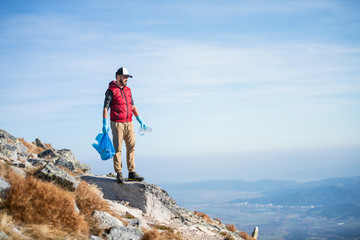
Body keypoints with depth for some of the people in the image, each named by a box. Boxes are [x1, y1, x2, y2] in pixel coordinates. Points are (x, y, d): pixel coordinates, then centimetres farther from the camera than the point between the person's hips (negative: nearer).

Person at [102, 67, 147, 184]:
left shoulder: (128, 90, 15)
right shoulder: (111, 91, -5)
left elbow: (133, 106, 22)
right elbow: (105, 108, -9)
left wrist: (140, 121, 18)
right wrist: (105, 124, -18)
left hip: (129, 123, 6)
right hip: (117, 123, -6)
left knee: (131, 147, 4)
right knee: (117, 148, -4)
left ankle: (132, 173, 8)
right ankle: (119, 174, 1)